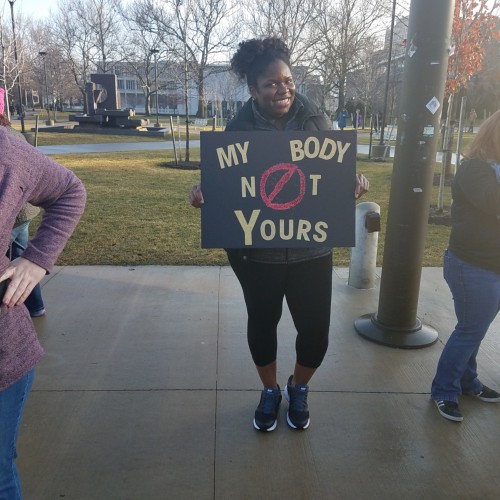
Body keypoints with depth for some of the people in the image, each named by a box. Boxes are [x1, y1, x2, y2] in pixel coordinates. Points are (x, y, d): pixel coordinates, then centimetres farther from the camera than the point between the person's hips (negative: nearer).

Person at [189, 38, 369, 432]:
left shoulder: (316, 121, -2)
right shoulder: (239, 130, -6)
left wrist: (354, 184, -17)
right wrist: (204, 192, -24)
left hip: (312, 250, 1)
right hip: (259, 252, -1)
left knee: (315, 329, 6)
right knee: (262, 324, 15)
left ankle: (298, 389, 39)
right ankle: (270, 391, 43)